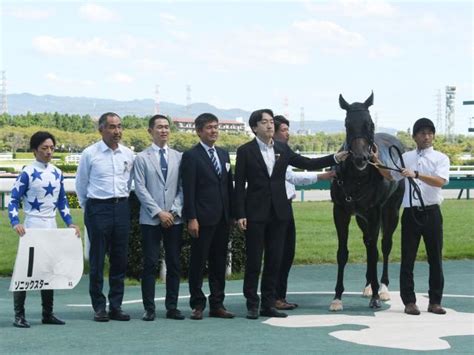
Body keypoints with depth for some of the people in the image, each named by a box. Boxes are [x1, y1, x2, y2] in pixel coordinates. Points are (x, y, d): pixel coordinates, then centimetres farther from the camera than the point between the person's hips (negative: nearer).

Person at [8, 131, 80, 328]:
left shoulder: (57, 173, 9)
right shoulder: (28, 173, -8)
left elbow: (62, 202, 16)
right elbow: (13, 200, -8)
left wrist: (70, 223, 7)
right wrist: (15, 223, -21)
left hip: (51, 228, 6)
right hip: (32, 228, -6)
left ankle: (48, 314, 18)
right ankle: (19, 315, 2)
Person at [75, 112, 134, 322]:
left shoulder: (128, 154, 6)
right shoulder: (90, 154, -4)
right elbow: (81, 185, 6)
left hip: (122, 208, 4)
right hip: (98, 209, -4)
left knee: (120, 259, 6)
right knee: (97, 260, -1)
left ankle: (116, 306, 13)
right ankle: (99, 308, 6)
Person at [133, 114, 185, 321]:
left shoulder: (178, 157, 9)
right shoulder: (142, 158, 3)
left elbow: (183, 188, 6)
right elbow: (140, 189, -3)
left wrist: (174, 211, -7)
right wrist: (158, 212, -10)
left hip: (174, 219, 3)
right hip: (150, 219, -2)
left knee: (174, 264, 4)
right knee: (150, 264, -2)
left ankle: (172, 307, 10)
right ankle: (149, 309, 3)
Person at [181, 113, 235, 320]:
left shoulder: (224, 154, 15)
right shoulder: (191, 156, -5)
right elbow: (188, 190, -10)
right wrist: (191, 218, -16)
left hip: (222, 218, 6)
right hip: (203, 218, -6)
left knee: (219, 263, 9)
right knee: (198, 263, 1)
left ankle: (217, 304, 16)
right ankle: (197, 305, 8)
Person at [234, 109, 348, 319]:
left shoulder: (283, 150, 10)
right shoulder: (245, 151, -3)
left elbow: (307, 163, 8)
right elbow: (239, 185, -5)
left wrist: (335, 158, -2)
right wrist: (240, 215, -11)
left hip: (279, 213, 4)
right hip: (255, 213, -4)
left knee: (275, 260, 6)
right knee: (253, 261, 0)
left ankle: (268, 304, 13)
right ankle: (252, 304, 9)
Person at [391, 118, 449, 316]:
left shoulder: (441, 158, 1)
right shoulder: (406, 157, 10)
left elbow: (440, 181, -17)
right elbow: (391, 177, 21)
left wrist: (416, 174, -29)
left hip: (432, 212, -1)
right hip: (411, 213, 2)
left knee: (435, 258, 3)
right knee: (408, 258, 2)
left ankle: (435, 301, 11)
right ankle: (409, 301, 8)